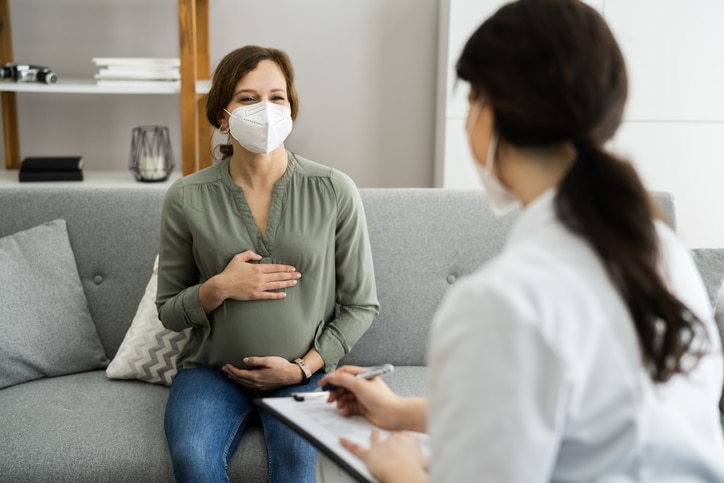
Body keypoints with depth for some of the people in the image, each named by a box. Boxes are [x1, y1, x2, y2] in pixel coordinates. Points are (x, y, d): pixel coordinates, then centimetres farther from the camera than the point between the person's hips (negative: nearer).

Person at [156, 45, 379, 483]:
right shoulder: (187, 199, -3)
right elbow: (169, 311, 7)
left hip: (302, 372, -1)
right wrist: (219, 288, -14)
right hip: (212, 369, 1)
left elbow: (360, 305, 3)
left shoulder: (335, 192, -5)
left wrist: (303, 367, -8)